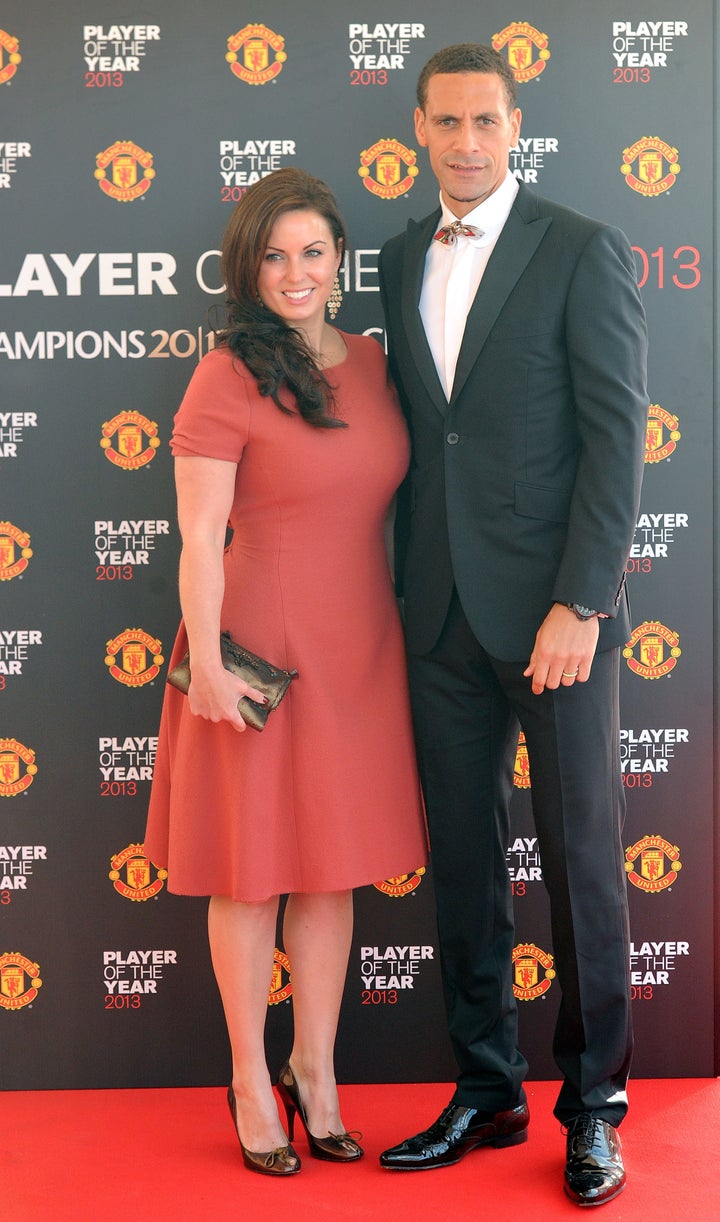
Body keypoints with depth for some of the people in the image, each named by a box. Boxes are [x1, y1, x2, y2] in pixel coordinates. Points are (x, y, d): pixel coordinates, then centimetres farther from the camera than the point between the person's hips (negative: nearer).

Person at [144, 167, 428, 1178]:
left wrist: (403, 625, 12)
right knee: (253, 867, 6)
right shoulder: (229, 377, -9)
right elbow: (198, 536, -11)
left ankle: (316, 1071, 29)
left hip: (358, 643, 6)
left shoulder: (370, 361, 8)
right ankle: (252, 1082, 23)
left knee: (334, 865, 13)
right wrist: (206, 661, -15)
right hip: (261, 642, -5)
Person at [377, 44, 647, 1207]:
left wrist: (580, 604, -16)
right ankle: (487, 1092, 26)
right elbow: (414, 430, 14)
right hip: (443, 616, 5)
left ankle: (595, 1103, 21)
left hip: (552, 609, -5)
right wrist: (413, 588, 7)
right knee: (463, 860, 11)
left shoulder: (584, 252, -4)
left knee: (582, 859, 5)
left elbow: (617, 437, -10)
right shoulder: (403, 259, 12)